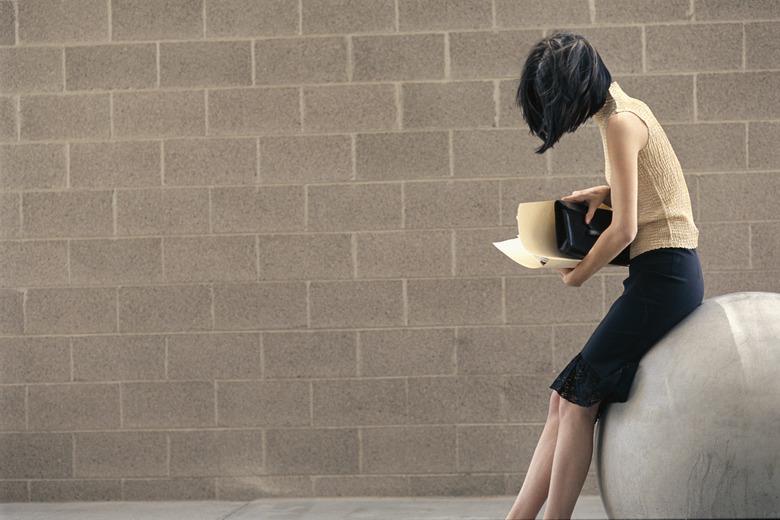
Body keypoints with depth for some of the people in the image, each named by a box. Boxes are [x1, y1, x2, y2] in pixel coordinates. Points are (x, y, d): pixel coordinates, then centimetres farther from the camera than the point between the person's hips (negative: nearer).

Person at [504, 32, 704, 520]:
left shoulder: (620, 123, -13)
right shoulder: (630, 108, 16)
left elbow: (624, 228, -16)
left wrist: (579, 274, -1)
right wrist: (604, 191, 12)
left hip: (662, 275, -9)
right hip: (668, 274, 9)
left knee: (576, 401, -9)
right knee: (566, 401, 4)